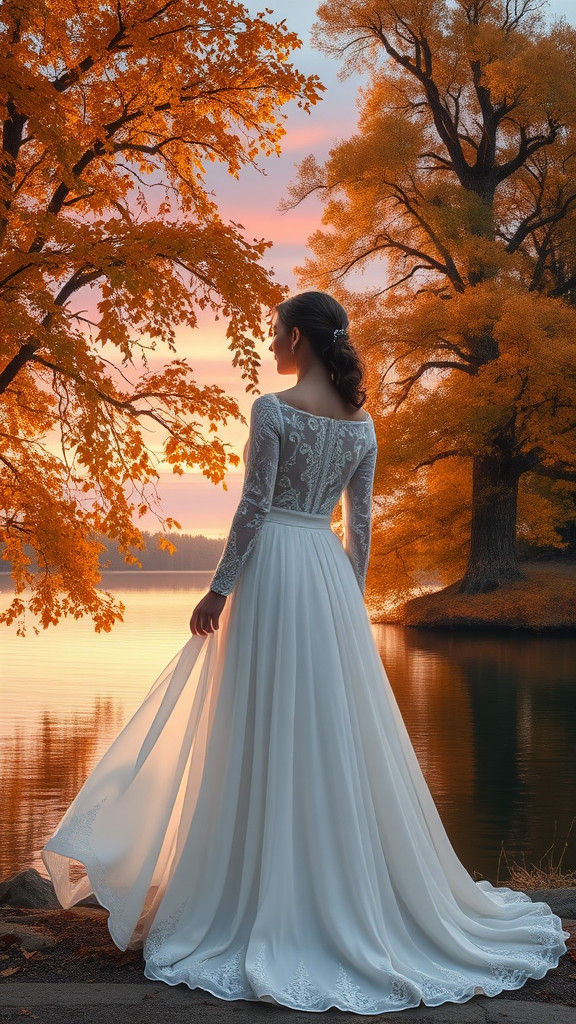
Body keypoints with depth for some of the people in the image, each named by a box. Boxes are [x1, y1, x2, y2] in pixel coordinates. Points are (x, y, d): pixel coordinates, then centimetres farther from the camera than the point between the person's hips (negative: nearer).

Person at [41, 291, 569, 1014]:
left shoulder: (273, 409, -10)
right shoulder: (362, 422, 8)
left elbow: (254, 506, -13)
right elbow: (360, 523, 10)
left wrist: (219, 590, -7)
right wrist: (352, 600, 18)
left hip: (273, 570, -6)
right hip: (331, 575, 6)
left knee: (266, 736, 0)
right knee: (337, 734, 11)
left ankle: (265, 906, 6)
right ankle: (347, 894, 19)